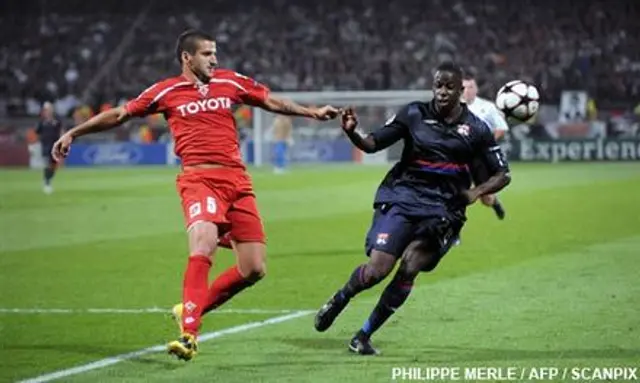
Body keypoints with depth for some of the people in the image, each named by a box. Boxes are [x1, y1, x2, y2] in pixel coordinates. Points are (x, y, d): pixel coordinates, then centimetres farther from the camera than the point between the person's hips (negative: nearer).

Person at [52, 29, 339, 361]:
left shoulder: (231, 82, 14)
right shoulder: (166, 92, 6)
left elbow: (272, 102, 26)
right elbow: (120, 114, 13)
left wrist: (312, 112, 21)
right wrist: (73, 133, 13)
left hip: (237, 181, 4)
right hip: (198, 178, -4)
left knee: (253, 269, 0)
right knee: (204, 244, -30)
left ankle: (191, 310, 18)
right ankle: (189, 333, -29)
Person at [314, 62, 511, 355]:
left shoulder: (476, 129, 2)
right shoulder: (414, 114, 1)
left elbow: (502, 175, 9)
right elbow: (373, 144, 0)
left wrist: (476, 192, -9)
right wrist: (352, 133, -21)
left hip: (442, 210, 1)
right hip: (403, 197, 0)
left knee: (409, 268, -17)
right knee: (376, 270, -15)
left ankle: (365, 334, -3)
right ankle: (339, 299, 18)